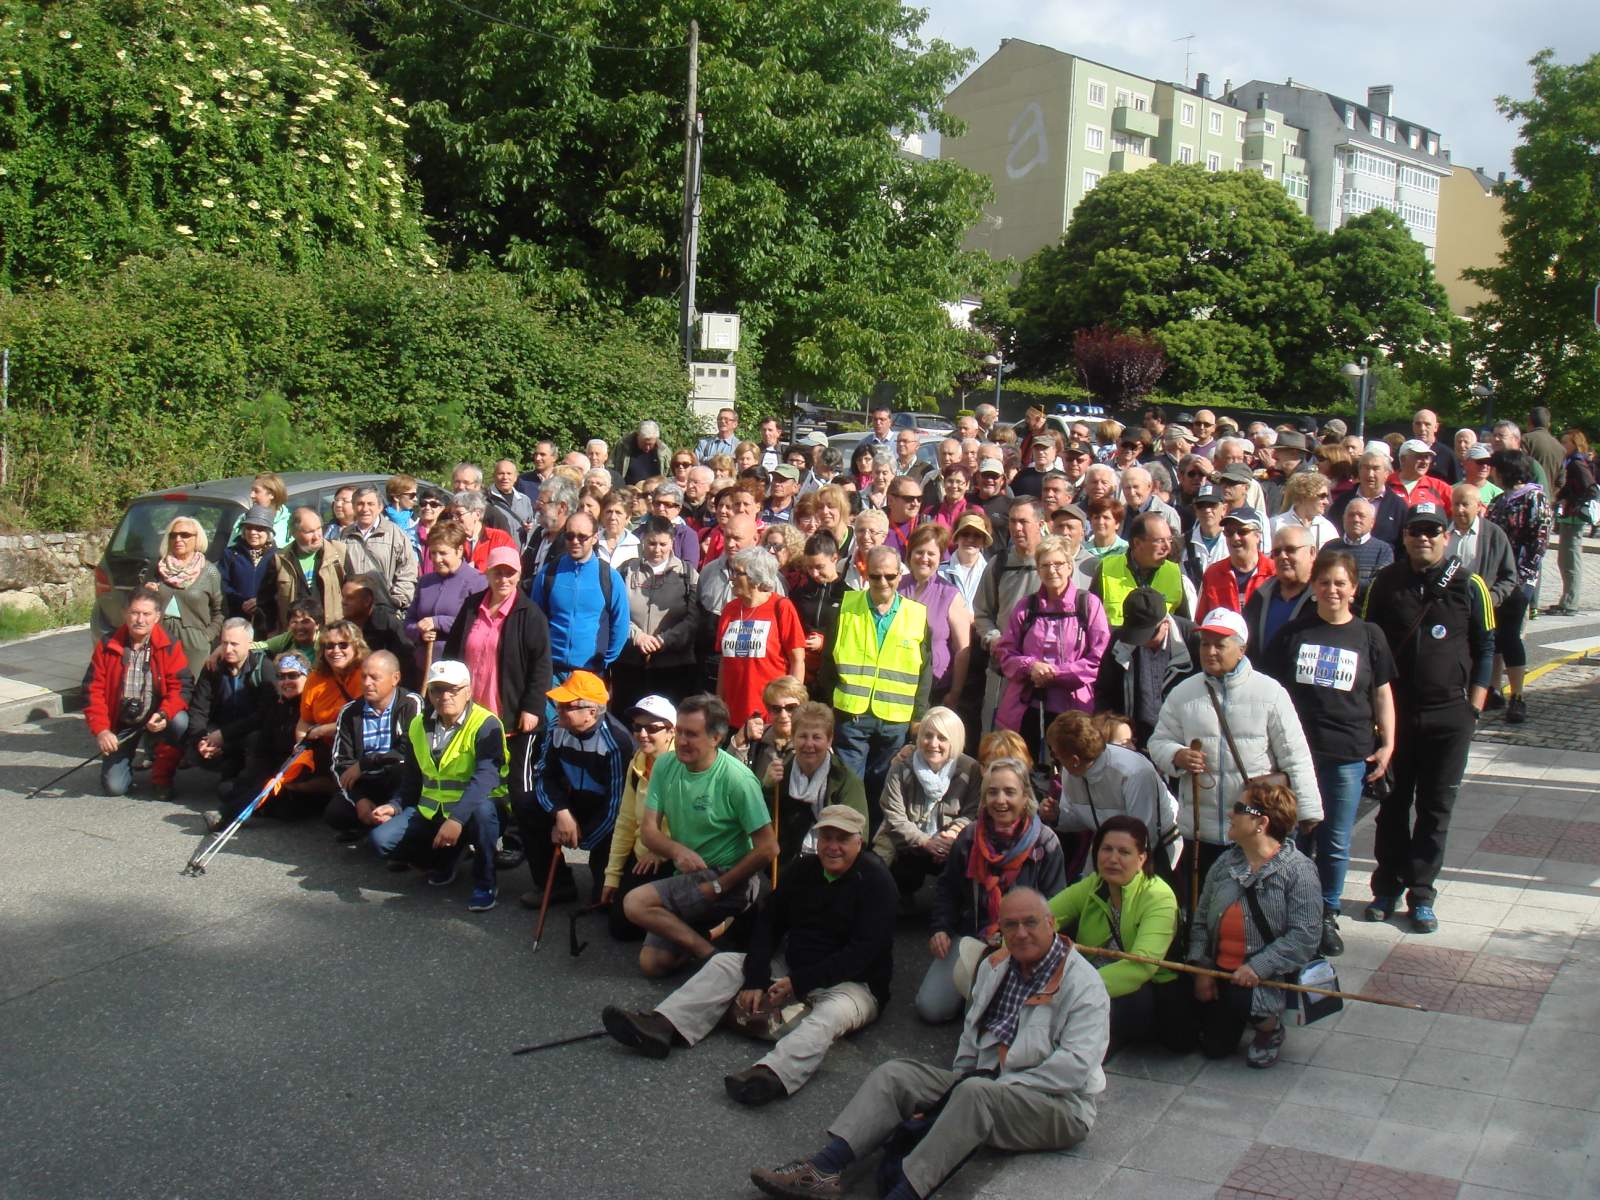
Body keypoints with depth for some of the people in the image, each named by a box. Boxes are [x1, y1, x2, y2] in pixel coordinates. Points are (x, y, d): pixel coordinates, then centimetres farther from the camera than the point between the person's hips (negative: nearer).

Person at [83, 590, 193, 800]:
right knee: (113, 787, -10)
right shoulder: (107, 646, -4)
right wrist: (100, 730, -16)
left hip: (156, 720, 0)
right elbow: (93, 690, -5)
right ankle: (125, 760, 29)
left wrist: (164, 714, -32)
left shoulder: (169, 647, -8)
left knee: (180, 722, -35)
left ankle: (162, 778, -10)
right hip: (120, 724, 1)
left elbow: (181, 686, -14)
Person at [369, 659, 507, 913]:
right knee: (382, 839, -14)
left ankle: (485, 883, -15)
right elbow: (410, 778, 13)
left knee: (482, 809, -40)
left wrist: (457, 818, -41)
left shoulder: (485, 724, -17)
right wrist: (395, 806, -6)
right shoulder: (418, 725, 6)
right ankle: (445, 859, 14)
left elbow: (486, 776, -31)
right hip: (430, 812, 6)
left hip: (473, 810, -6)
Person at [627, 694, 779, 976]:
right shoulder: (665, 766, -3)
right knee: (651, 962, 0)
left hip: (729, 879, -7)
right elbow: (649, 831, -3)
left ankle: (710, 954, -9)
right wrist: (676, 849, -25)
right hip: (687, 877, 7)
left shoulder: (737, 779, -20)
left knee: (636, 903, -22)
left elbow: (768, 848, -19)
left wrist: (717, 887, -16)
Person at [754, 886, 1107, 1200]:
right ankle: (823, 1168, -23)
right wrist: (955, 1085, 9)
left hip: (1061, 1106, -7)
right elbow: (972, 1034, 22)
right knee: (895, 1074, -7)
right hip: (986, 1087, 7)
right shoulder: (994, 966, 12)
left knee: (976, 1094, -37)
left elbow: (1075, 1066, -20)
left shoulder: (1083, 984, -12)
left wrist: (1004, 1085, -19)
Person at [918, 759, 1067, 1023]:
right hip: (969, 936, 3)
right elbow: (946, 888, 14)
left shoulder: (1045, 843, -6)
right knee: (930, 1008, -12)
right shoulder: (969, 837, 3)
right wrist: (941, 928, -2)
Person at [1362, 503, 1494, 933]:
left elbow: (1485, 648, 3)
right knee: (1393, 804, 9)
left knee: (1435, 808, 6)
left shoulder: (1468, 585, -2)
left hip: (1449, 714, -1)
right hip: (1394, 711, 1)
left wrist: (1474, 707, -2)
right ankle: (1387, 888, 19)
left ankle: (1421, 895, 14)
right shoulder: (1386, 582, 2)